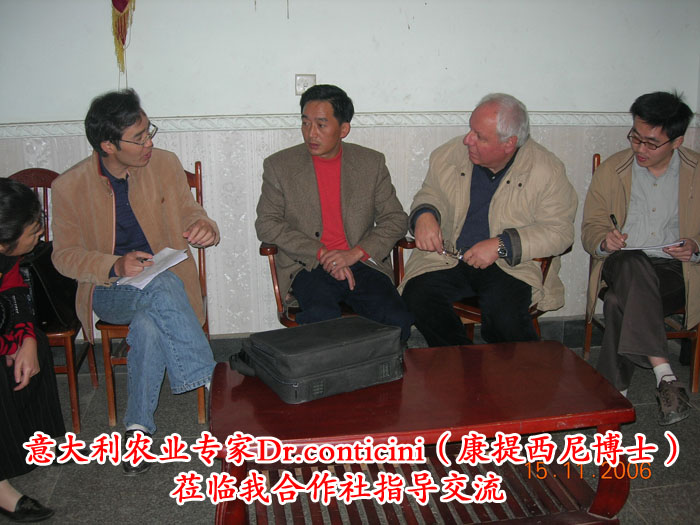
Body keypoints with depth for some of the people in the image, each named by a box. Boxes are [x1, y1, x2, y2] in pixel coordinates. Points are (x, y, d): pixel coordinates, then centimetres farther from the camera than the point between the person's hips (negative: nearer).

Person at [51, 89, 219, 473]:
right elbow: (65, 255, -2)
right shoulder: (69, 187, -7)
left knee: (149, 324, -33)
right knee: (161, 289, -35)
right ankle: (209, 385, -26)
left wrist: (204, 227, -18)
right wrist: (116, 266, -21)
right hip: (108, 292, -1)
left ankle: (139, 427, -18)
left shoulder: (165, 164, -2)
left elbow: (189, 213, 8)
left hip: (166, 281, 2)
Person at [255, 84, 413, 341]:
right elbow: (266, 224, 0)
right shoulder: (279, 165, 6)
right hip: (308, 267, -1)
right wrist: (321, 254, -11)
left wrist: (356, 253, -10)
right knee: (322, 317, -33)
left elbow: (395, 219, 7)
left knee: (397, 320, -24)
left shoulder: (372, 163, 9)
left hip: (362, 264, 2)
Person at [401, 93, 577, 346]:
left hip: (511, 266, -3)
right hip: (448, 259, 3)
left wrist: (502, 245, -19)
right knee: (418, 296, -26)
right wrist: (424, 214, -9)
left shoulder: (547, 170, -6)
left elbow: (559, 230, -7)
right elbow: (430, 194, 17)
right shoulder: (450, 155, 3)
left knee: (504, 313, -33)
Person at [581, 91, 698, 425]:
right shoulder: (612, 169, 8)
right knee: (634, 266, -38)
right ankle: (665, 377, -43)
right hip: (624, 265, 0)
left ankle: (613, 392, -21)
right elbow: (590, 228, 8)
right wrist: (604, 241, -16)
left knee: (620, 303, -34)